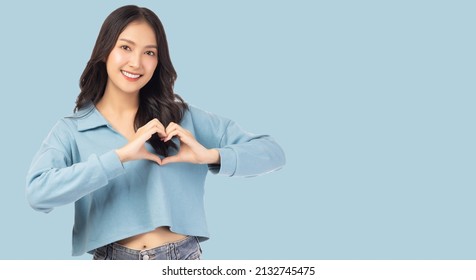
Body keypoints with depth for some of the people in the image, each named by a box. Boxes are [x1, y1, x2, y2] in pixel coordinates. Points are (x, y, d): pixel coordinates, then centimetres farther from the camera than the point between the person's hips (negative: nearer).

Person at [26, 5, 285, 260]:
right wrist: (121, 156, -23)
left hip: (184, 258, 1)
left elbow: (272, 151, 1)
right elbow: (38, 193, -20)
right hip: (114, 263, -1)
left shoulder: (182, 116, 2)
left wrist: (209, 155, -15)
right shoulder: (71, 130, -2)